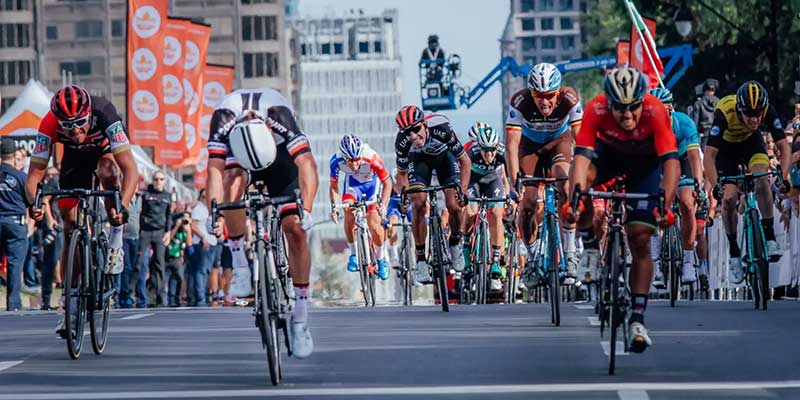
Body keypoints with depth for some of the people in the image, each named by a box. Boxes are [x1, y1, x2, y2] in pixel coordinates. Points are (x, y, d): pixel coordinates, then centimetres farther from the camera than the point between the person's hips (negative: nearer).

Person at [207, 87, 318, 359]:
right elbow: (215, 169, -42)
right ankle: (238, 257, -17)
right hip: (238, 154, 0)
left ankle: (300, 318, -3)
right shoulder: (224, 119, -37)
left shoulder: (279, 115, -40)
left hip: (281, 157, 0)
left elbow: (307, 164, -47)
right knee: (234, 181, -35)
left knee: (295, 231, -12)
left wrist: (305, 211, -58)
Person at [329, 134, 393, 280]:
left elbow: (387, 182, -23)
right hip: (353, 182, 2)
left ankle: (382, 259, 12)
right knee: (349, 211, -26)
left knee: (374, 223, -14)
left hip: (372, 183, -2)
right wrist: (333, 206, -26)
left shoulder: (371, 158, -38)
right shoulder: (337, 160, -31)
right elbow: (334, 186, -13)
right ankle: (354, 254, -9)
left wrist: (383, 205, -33)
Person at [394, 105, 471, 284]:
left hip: (445, 156, -1)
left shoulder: (441, 128, -40)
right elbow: (402, 173, -15)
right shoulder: (402, 141, -33)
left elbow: (465, 161, -27)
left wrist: (463, 190, -37)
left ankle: (455, 243, 14)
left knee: (454, 206, -16)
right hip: (419, 159, 1)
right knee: (418, 205, -19)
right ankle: (421, 260, -10)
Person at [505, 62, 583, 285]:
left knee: (566, 187, -26)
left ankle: (569, 253, -19)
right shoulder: (519, 102, -34)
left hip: (559, 140, 0)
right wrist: (514, 182, -45)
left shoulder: (569, 100, -33)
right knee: (529, 202, -11)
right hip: (529, 143, 0)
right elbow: (511, 144, -36)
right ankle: (531, 257, 10)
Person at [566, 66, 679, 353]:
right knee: (582, 175, -34)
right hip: (608, 153, 1)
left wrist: (665, 205, -55)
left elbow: (671, 160, -42)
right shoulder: (596, 110, -34)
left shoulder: (656, 111, -37)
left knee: (640, 240, -8)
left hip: (645, 162, -1)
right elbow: (582, 157, -40)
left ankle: (637, 320, -1)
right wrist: (574, 197, -55)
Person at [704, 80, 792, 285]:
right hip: (726, 147, -1)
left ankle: (769, 237, -16)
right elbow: (709, 155, -41)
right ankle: (734, 253, 5)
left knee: (762, 179, -27)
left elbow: (784, 147, -28)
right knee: (729, 198, -13)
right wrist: (714, 184, -53)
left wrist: (784, 175, -44)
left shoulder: (768, 112, -32)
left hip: (751, 142, 1)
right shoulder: (724, 113, -39)